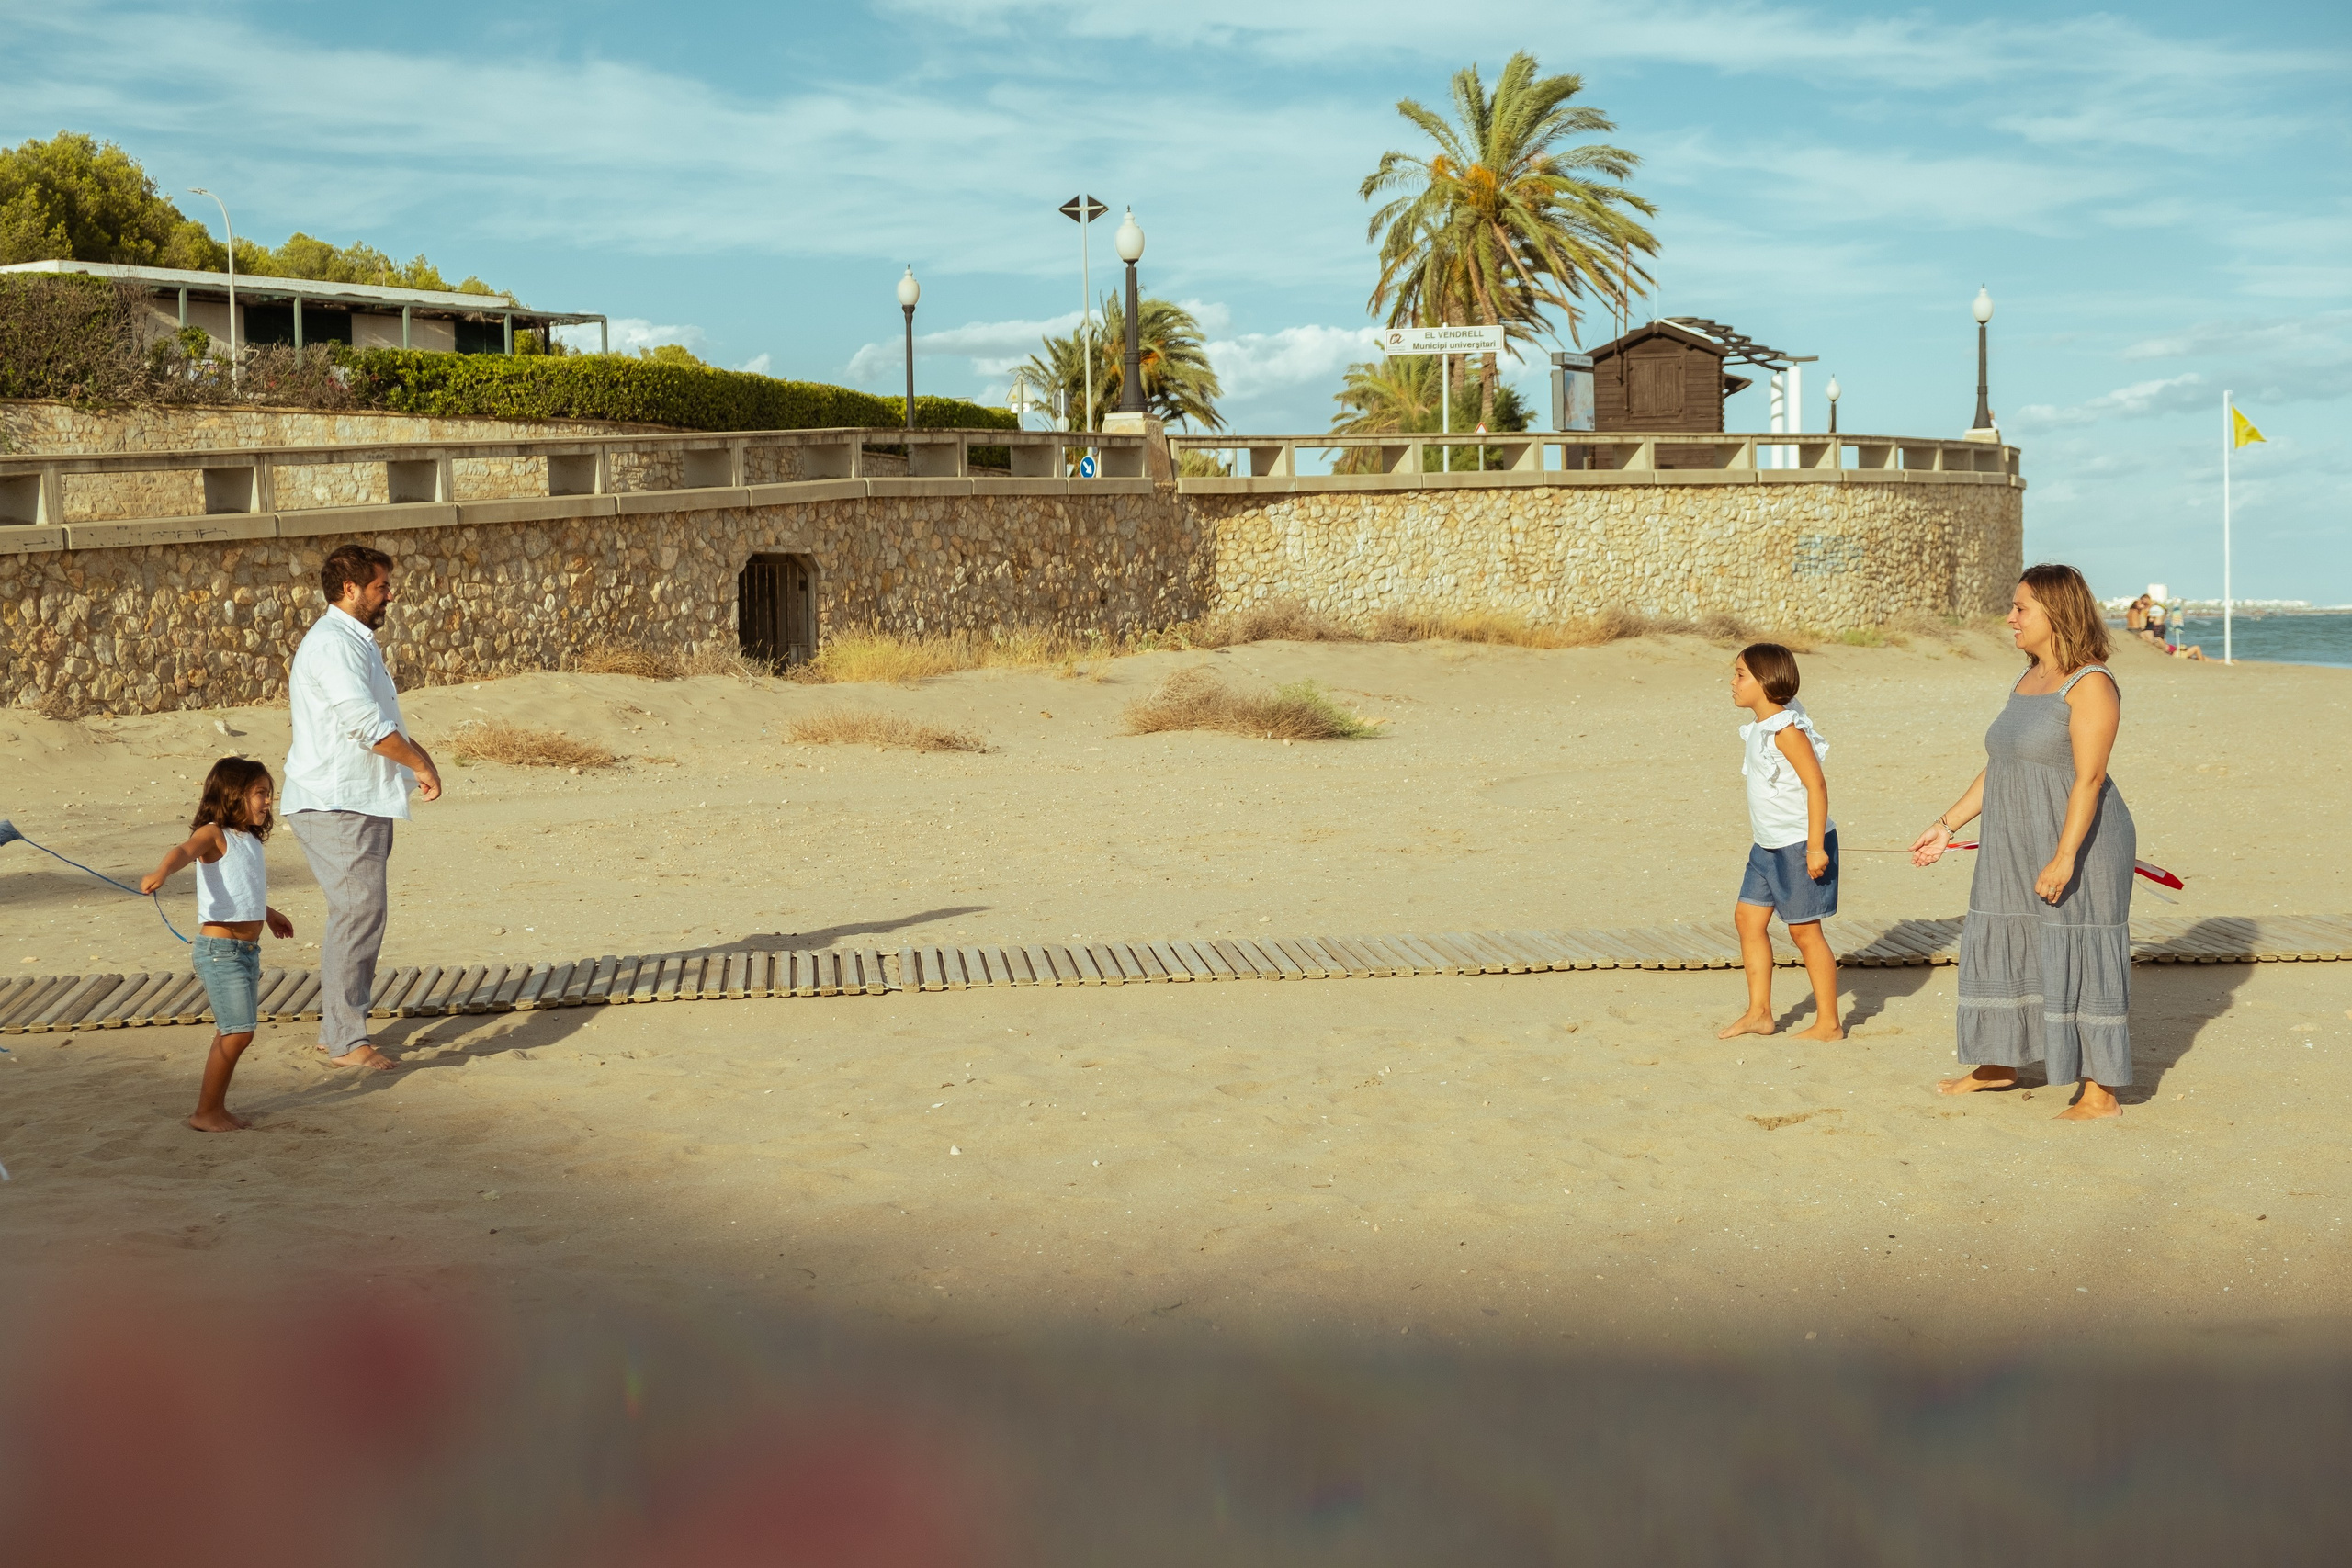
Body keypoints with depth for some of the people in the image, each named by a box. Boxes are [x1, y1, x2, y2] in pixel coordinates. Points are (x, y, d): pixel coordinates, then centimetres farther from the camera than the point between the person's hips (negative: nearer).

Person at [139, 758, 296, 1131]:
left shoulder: (250, 840, 15)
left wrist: (268, 914, 50)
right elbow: (185, 851, -32)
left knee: (231, 1034, 13)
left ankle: (216, 1107, 22)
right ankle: (205, 1113, 0)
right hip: (220, 949, -9)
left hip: (248, 950, 9)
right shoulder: (213, 835, -10)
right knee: (238, 1033, -10)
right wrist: (161, 872, -54)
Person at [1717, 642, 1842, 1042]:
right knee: (1748, 917, 10)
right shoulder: (1758, 730, 9)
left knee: (1803, 930, -2)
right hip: (1768, 846, 10)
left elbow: (1816, 785, -22)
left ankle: (1828, 1023, 9)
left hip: (1799, 845, -10)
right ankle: (1759, 1013, 19)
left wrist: (1815, 847, -24)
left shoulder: (1786, 730, -19)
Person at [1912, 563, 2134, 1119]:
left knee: (2081, 963, -4)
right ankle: (1999, 1064, 34)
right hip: (2019, 851, 9)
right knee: (2004, 949, 17)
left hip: (2077, 849, -9)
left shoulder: (2090, 683, -14)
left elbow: (2089, 777, -21)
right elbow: (2000, 767, 17)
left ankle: (2101, 1093, 4)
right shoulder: (2029, 680, 13)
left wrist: (2065, 857, -26)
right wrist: (1947, 825, 15)